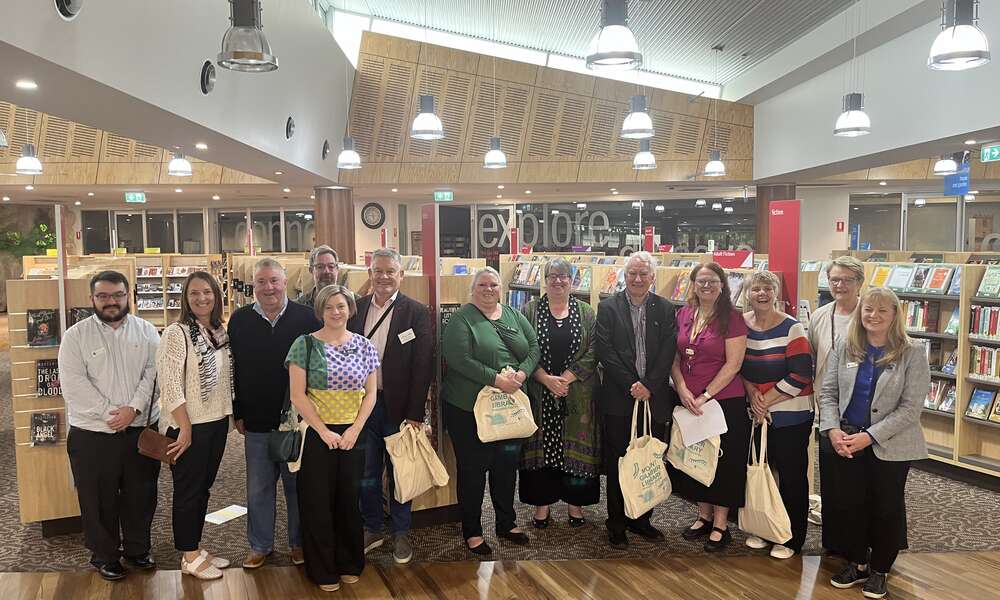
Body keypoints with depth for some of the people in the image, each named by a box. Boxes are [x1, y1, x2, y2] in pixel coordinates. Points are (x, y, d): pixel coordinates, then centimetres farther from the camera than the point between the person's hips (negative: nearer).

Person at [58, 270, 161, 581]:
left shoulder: (147, 331, 4)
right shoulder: (76, 336, -3)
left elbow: (153, 372, -3)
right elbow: (74, 384, -10)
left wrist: (134, 408, -17)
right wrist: (111, 413, -16)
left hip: (141, 430, 2)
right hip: (93, 434, -2)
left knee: (141, 495, 13)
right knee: (99, 499, 9)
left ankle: (137, 548, 32)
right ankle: (105, 555, 27)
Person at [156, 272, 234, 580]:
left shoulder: (221, 332, 7)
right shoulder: (176, 333, -14)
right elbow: (170, 385, -18)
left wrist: (236, 415, 11)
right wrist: (185, 428, -19)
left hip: (217, 422, 7)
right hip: (189, 426, -7)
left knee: (203, 488, 16)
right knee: (188, 490, 6)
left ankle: (196, 549, 29)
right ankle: (189, 558, 18)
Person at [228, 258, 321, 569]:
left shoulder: (305, 317, -4)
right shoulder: (240, 320, 2)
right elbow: (233, 369, 6)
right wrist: (238, 414, 3)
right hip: (256, 421, 2)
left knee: (298, 485, 11)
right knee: (258, 489, 11)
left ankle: (299, 543, 27)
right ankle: (260, 545, 28)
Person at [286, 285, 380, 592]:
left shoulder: (364, 346, 4)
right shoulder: (305, 344, -5)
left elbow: (370, 394, 5)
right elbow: (297, 395, -8)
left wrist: (354, 430, -6)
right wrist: (324, 431, -12)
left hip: (352, 434, 2)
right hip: (317, 434, -2)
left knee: (349, 499, 10)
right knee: (318, 502, 5)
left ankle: (349, 564, 28)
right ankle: (324, 571, 21)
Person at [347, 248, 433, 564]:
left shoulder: (416, 312, -5)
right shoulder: (356, 309, 5)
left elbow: (423, 365, -8)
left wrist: (414, 413, -12)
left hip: (398, 407, -3)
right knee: (366, 473, 13)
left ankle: (400, 533, 27)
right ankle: (373, 529, 32)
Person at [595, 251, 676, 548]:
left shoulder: (665, 310, 6)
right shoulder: (608, 307, 1)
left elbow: (668, 353, -1)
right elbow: (604, 350, -7)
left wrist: (648, 387, -12)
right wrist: (631, 385, -13)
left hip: (654, 399, 2)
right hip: (618, 399, -2)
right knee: (617, 464, 6)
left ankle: (641, 519, 25)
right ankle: (617, 523, 19)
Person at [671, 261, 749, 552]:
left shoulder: (732, 318, -9)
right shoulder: (683, 315, 4)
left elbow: (733, 364, -13)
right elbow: (675, 357, 5)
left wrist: (706, 396, -15)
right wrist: (683, 390, -9)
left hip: (725, 401, -4)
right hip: (688, 402, 5)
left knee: (723, 461, 6)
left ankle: (720, 525, 21)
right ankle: (704, 516, 32)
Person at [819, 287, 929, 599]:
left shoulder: (912, 353, -9)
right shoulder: (844, 347, 1)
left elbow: (910, 408, -13)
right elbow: (828, 392, 3)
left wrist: (869, 436, -19)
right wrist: (833, 430, -12)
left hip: (890, 446, -3)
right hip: (844, 441, 3)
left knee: (885, 508, 11)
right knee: (848, 503, 10)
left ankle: (879, 570, 30)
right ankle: (857, 564, 31)